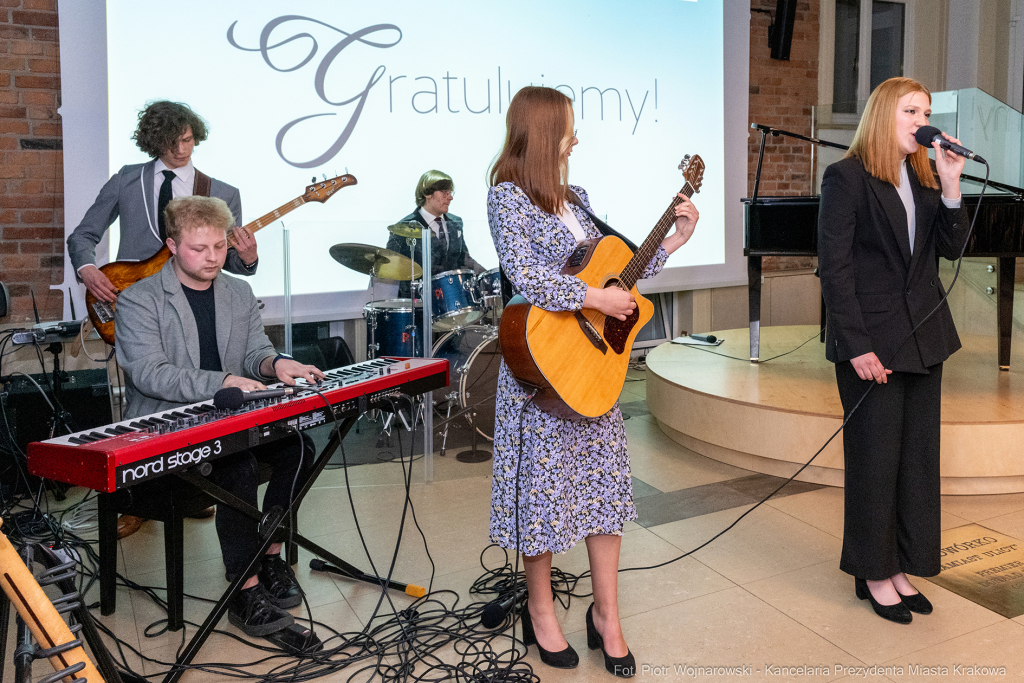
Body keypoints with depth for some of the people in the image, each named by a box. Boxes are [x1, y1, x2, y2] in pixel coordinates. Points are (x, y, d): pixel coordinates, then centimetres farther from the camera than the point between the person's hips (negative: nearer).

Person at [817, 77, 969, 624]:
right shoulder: (848, 176, -8)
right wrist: (857, 346, -18)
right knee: (876, 459, 3)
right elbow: (834, 268, -13)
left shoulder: (922, 179, 12)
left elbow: (952, 247, 4)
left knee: (919, 456, 11)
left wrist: (950, 186, -9)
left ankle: (902, 565, 24)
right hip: (872, 342, -7)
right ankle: (874, 573, 19)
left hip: (923, 338, 7)